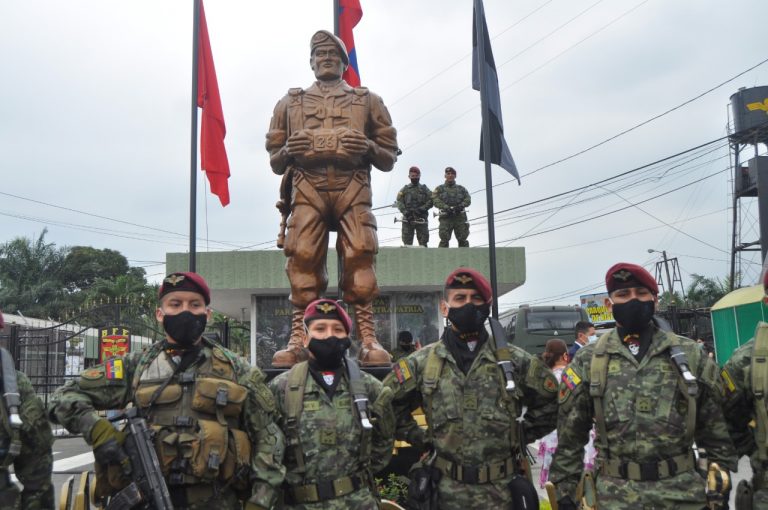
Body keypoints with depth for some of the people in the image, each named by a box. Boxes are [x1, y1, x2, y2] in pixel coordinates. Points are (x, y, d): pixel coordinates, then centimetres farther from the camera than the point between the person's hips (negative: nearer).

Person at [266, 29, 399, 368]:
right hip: (306, 187, 1)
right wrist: (288, 151, -1)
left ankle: (368, 340, -15)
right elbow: (275, 162, 22)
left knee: (359, 256, -14)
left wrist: (370, 148, -4)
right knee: (302, 259, -11)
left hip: (353, 187, -1)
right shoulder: (290, 103, 25)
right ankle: (298, 340, -10)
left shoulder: (368, 100, 22)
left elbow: (390, 159, 18)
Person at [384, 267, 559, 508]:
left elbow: (550, 403, 10)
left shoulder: (515, 360, -1)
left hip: (504, 491, 0)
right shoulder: (422, 363, 0)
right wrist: (422, 440, 5)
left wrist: (521, 435, 6)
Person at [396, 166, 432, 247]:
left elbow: (430, 201, 2)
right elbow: (399, 202, 2)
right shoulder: (405, 189, 15)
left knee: (423, 242, -3)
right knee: (407, 242, -2)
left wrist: (421, 209, -13)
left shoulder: (424, 189, 14)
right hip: (407, 219, 0)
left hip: (421, 219, 0)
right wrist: (405, 211, -15)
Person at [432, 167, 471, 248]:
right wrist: (446, 207, -20)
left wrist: (461, 205, -16)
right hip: (446, 217, -2)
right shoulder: (439, 189, 13)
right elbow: (436, 201, -3)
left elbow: (468, 199, 6)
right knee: (444, 240, -9)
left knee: (462, 239, -2)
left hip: (460, 217, 2)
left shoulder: (461, 189, 19)